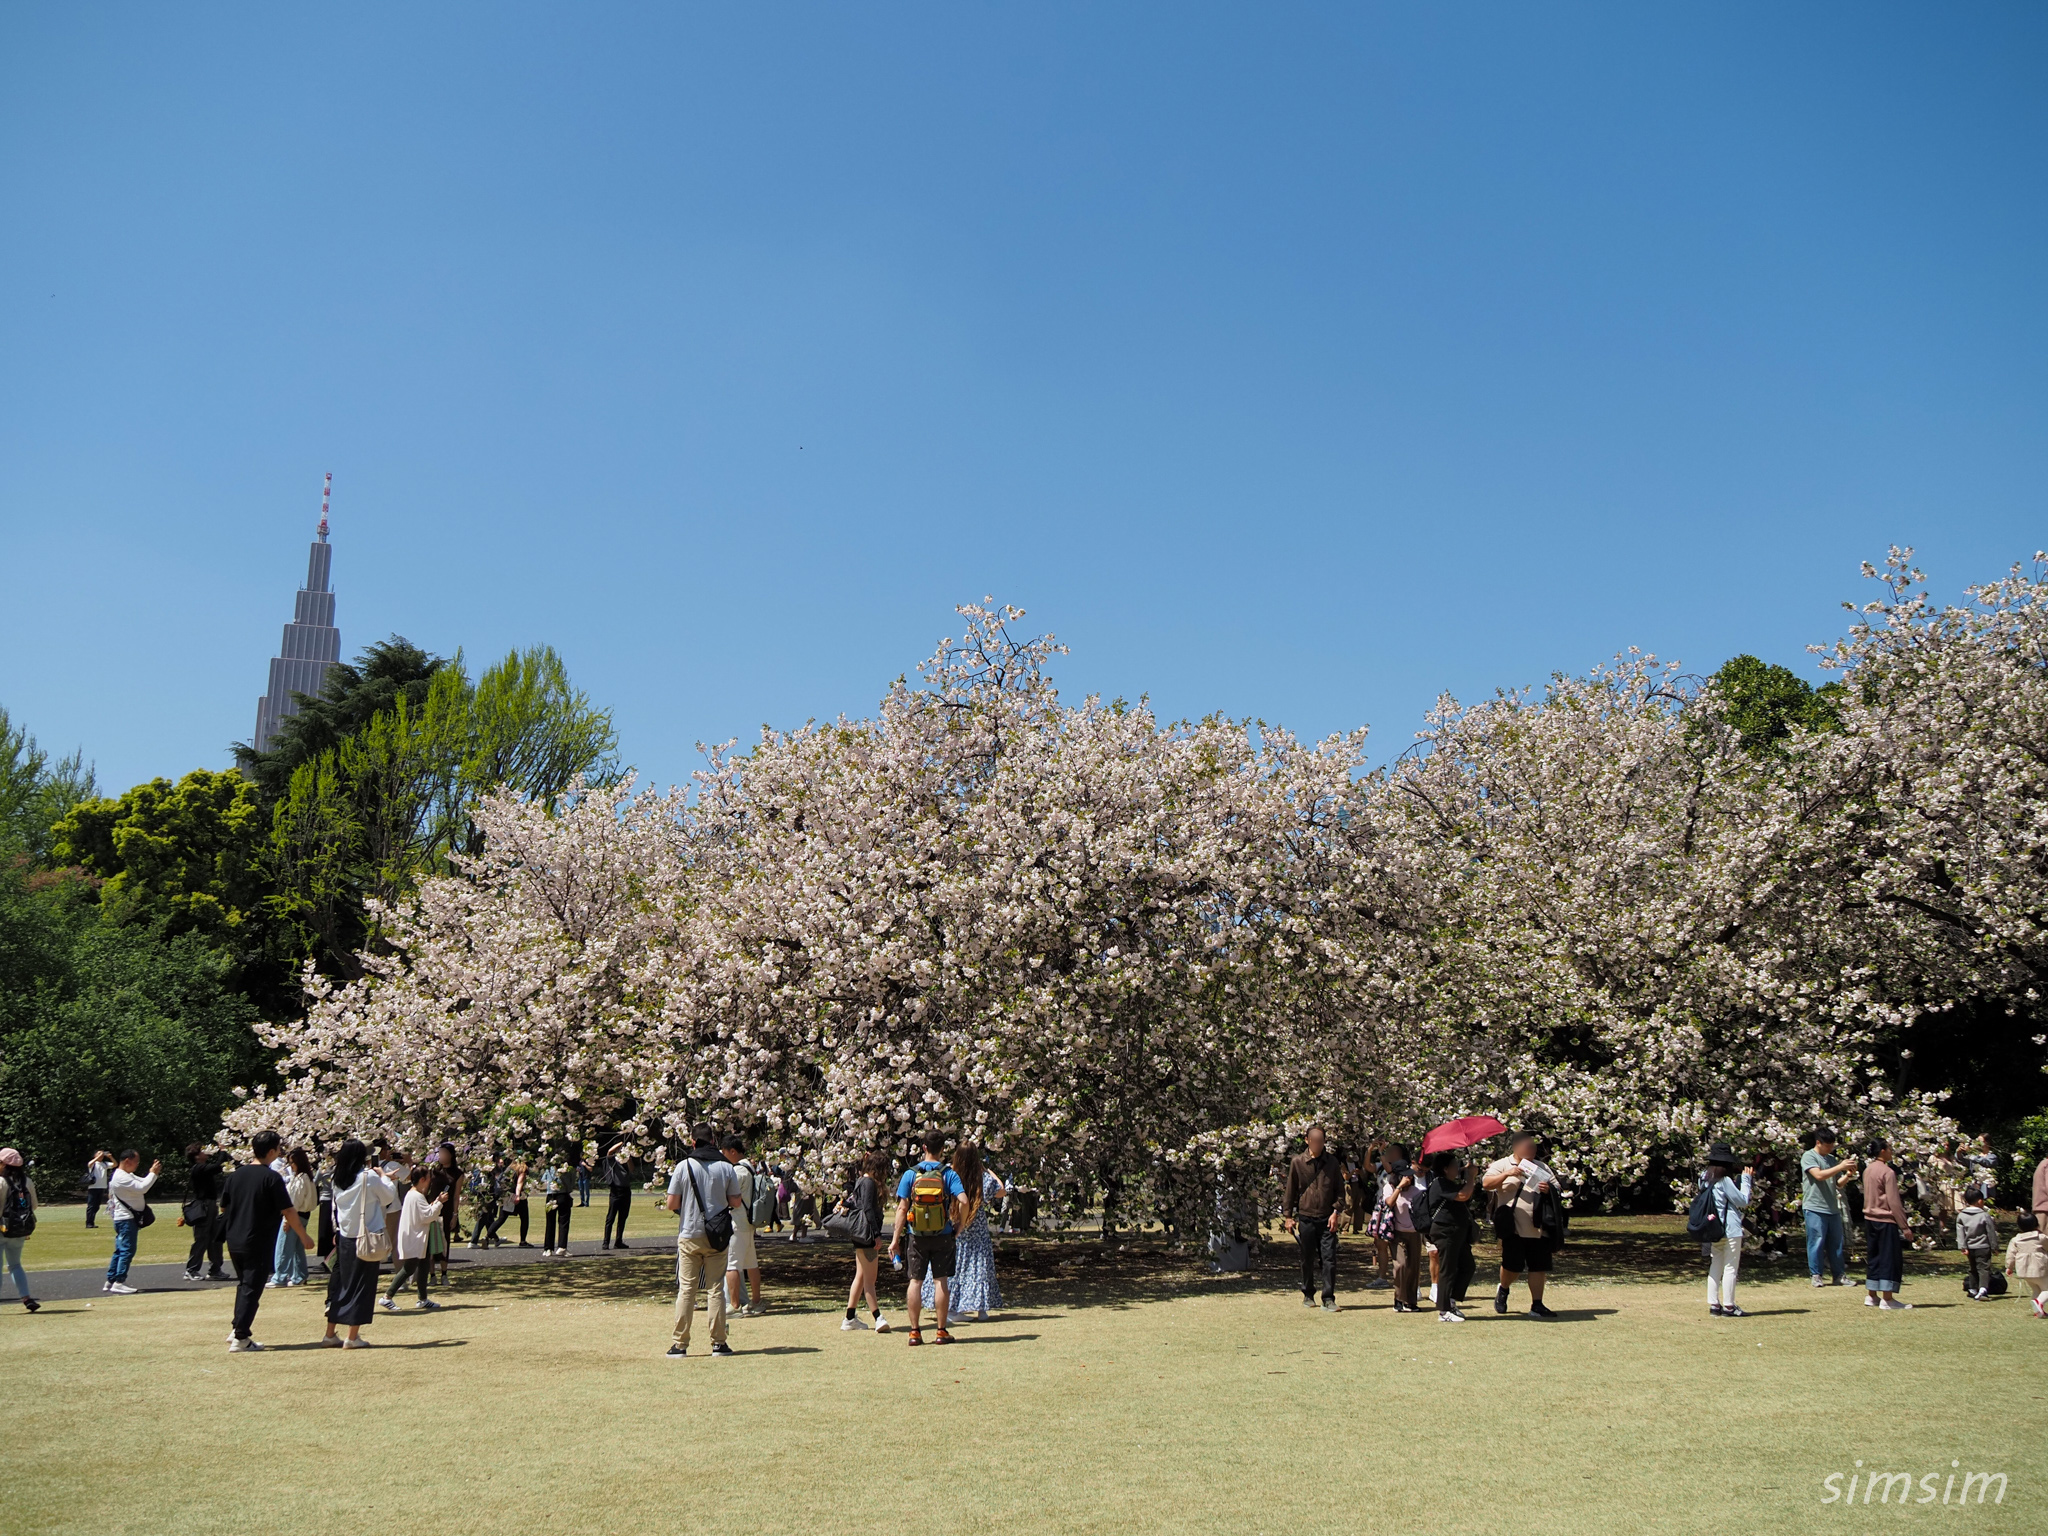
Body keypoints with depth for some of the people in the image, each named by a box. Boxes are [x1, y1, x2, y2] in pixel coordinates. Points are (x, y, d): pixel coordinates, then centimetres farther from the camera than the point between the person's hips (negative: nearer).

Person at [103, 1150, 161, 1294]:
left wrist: (154, 1173, 3)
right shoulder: (121, 1177, -18)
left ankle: (111, 1281, 17)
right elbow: (142, 1188, -25)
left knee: (120, 1250, 13)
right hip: (126, 1219, -11)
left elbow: (142, 1182, 18)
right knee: (127, 1250, -11)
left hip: (125, 1218, 11)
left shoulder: (127, 1175, 17)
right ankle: (119, 1283, -12)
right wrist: (153, 1173, -16)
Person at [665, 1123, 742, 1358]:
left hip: (689, 1236, -1)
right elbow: (735, 1202, 1)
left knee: (686, 1289, 4)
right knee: (716, 1289, 5)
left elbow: (671, 1204, -6)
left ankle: (680, 1344, 4)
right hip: (716, 1235, 1)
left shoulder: (684, 1166, -6)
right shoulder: (726, 1168, -2)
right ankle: (718, 1343, 5)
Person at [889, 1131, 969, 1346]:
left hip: (917, 1236, 1)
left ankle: (914, 1332, 6)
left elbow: (902, 1209, -5)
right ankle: (941, 1332, 7)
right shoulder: (949, 1174, -4)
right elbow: (963, 1201, -17)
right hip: (942, 1236, -1)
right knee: (941, 1281, 5)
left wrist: (895, 1239, -1)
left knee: (915, 1281, 6)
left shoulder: (911, 1174, -2)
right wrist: (959, 1225, -1)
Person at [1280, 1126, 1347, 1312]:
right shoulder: (1298, 1162, 1)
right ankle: (1308, 1295, 25)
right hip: (1306, 1218, 0)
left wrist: (1336, 1212, -3)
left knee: (1329, 1259, -6)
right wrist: (1287, 1216, 4)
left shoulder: (1332, 1162, 3)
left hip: (1327, 1219, 0)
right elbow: (1290, 1190, 7)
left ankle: (1328, 1298, 0)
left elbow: (1340, 1189, 8)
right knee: (1307, 1260, 9)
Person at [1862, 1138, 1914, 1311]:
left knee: (1874, 1257, 13)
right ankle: (1887, 1299, -4)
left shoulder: (1867, 1171, 10)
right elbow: (1894, 1202, -16)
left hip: (1870, 1219, 8)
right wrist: (1905, 1226, -11)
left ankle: (1871, 1296, 16)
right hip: (1886, 1220, -8)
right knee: (1890, 1258, -3)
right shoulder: (1887, 1172, -15)